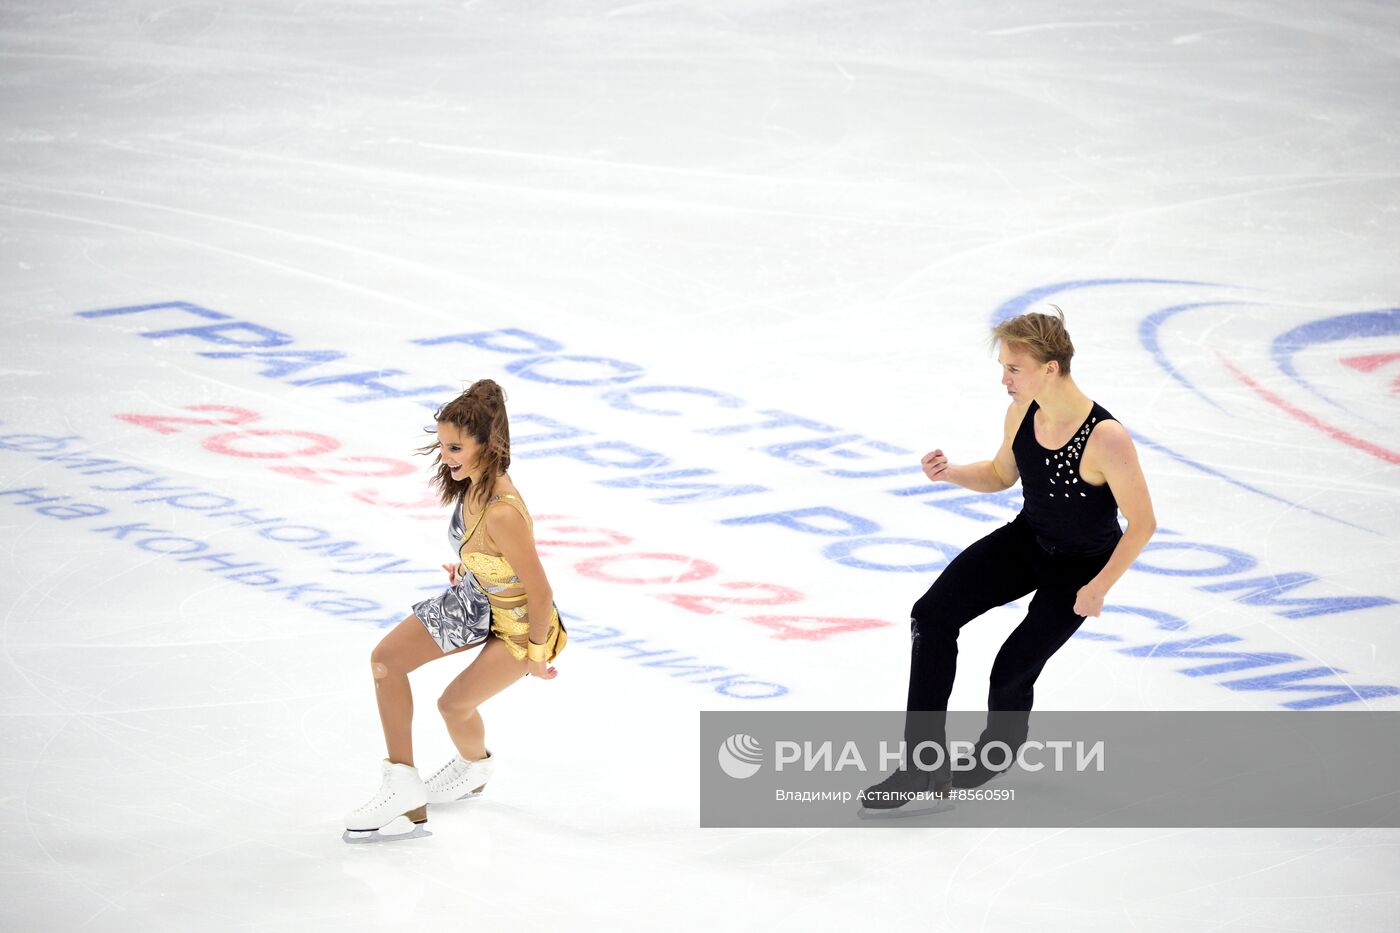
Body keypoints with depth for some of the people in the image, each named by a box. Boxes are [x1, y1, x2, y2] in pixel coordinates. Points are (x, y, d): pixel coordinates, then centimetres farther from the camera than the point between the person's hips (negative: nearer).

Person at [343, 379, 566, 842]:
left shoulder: (502, 513, -39)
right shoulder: (471, 482, -15)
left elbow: (540, 592, -29)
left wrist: (536, 653, -17)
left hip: (518, 622, -9)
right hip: (475, 598, 9)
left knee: (454, 703, 1)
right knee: (386, 659, 4)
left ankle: (474, 766, 39)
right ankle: (402, 784, 14)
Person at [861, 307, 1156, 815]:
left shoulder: (1106, 439, -32)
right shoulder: (1021, 411, -13)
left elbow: (1142, 523, -22)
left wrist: (1098, 588, -18)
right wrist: (951, 473, -12)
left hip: (1080, 564, -6)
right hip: (1026, 539, 6)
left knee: (1011, 672, -9)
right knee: (932, 616, -9)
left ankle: (997, 750, 27)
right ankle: (925, 763, -4)